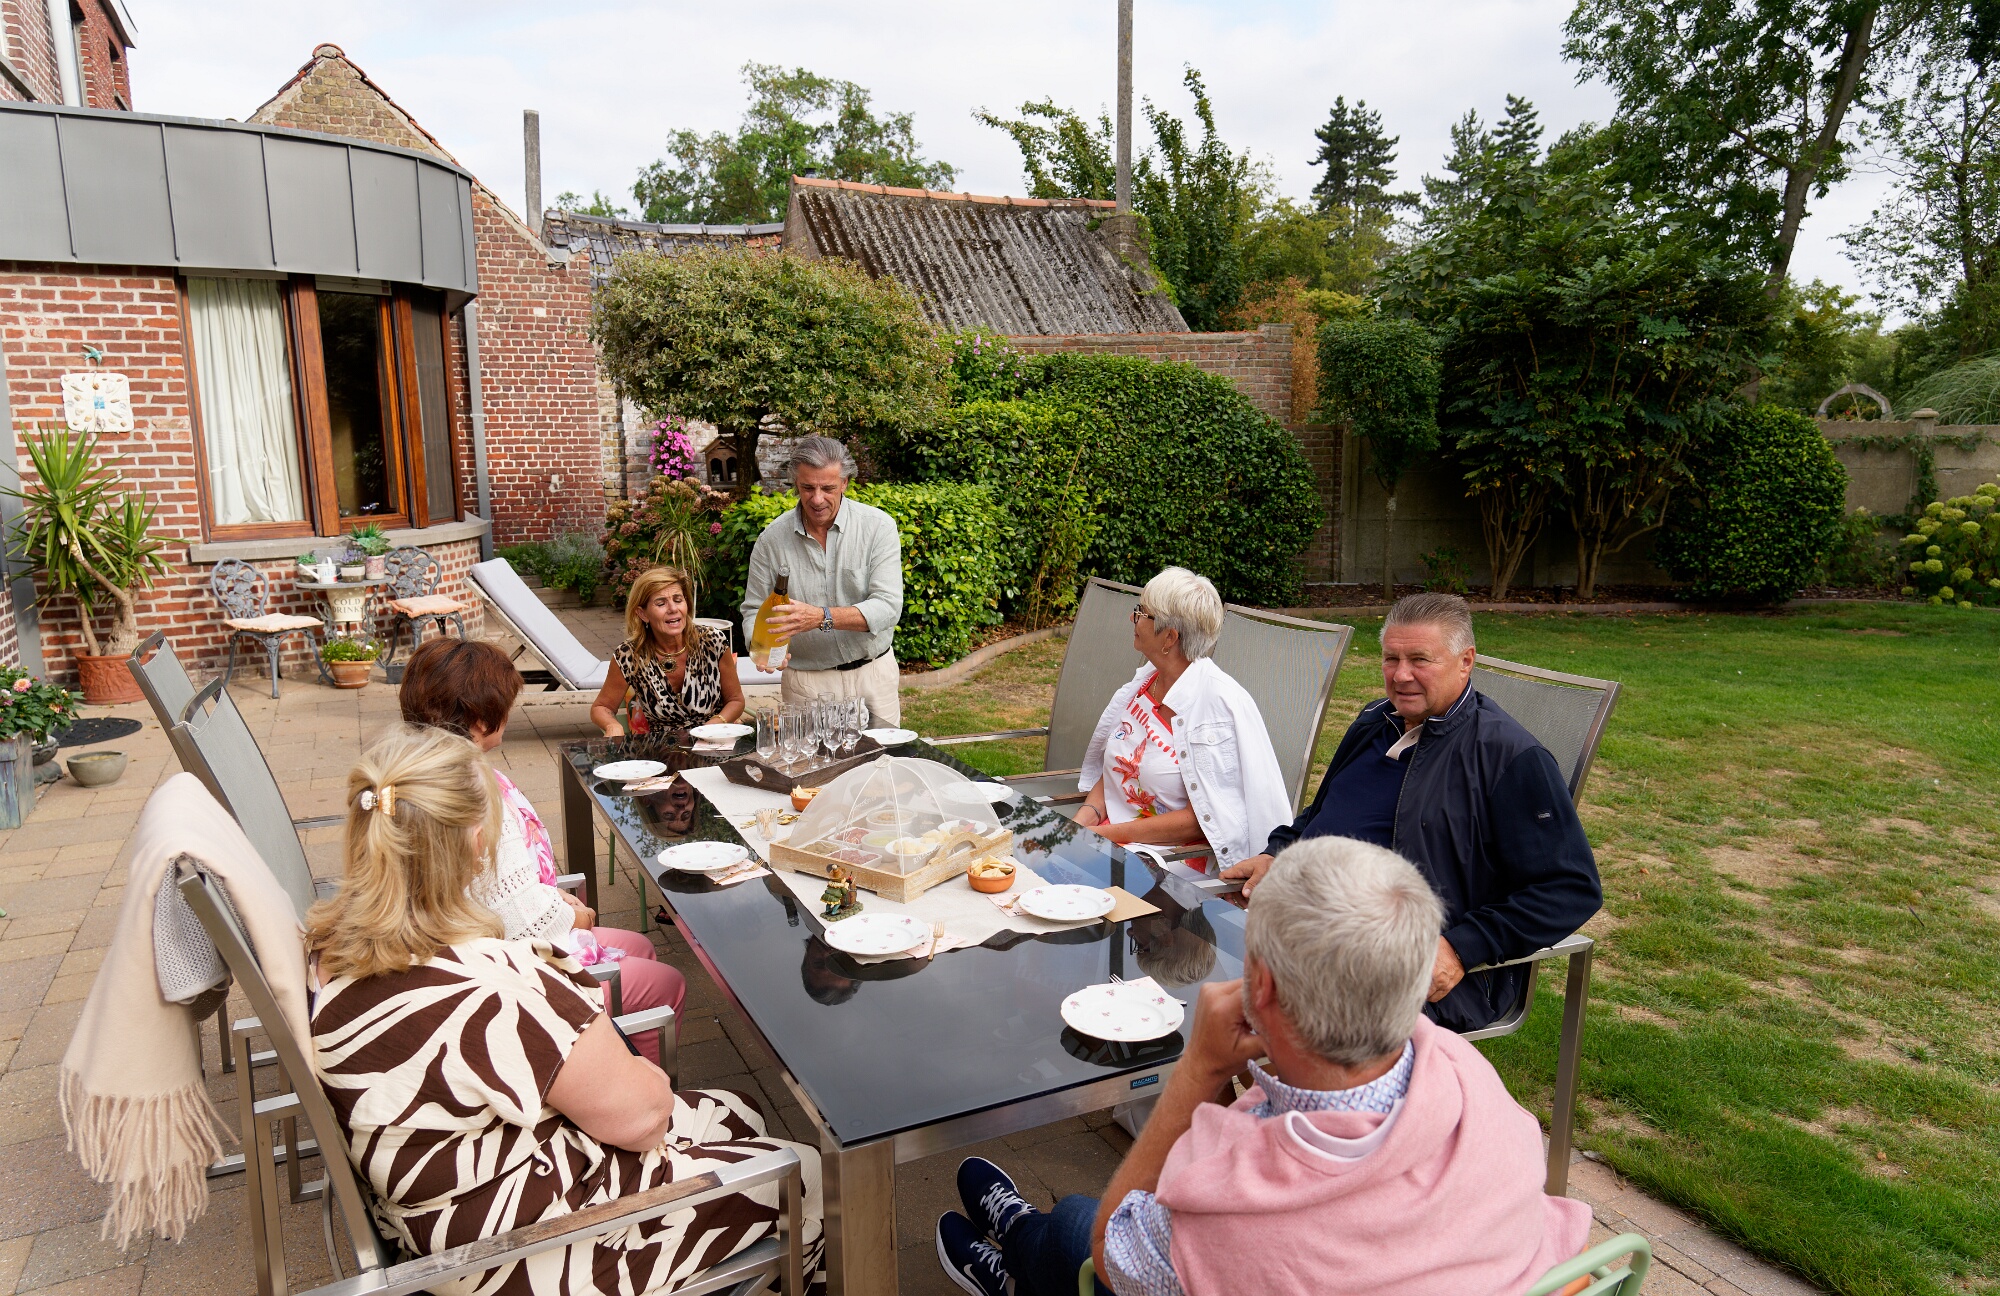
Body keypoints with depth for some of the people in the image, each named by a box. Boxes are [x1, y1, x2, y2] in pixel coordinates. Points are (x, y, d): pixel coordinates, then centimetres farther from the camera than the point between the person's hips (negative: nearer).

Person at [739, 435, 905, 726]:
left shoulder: (878, 526, -8)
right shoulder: (772, 538, -3)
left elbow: (888, 606, -17)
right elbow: (753, 611, 4)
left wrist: (822, 617, -29)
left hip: (872, 675, 0)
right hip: (804, 683, 0)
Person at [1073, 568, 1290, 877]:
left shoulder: (1221, 704, -14)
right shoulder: (1145, 681, 8)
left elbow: (1206, 819, -16)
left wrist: (1109, 834, -19)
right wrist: (1087, 813, -4)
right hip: (1111, 838, 7)